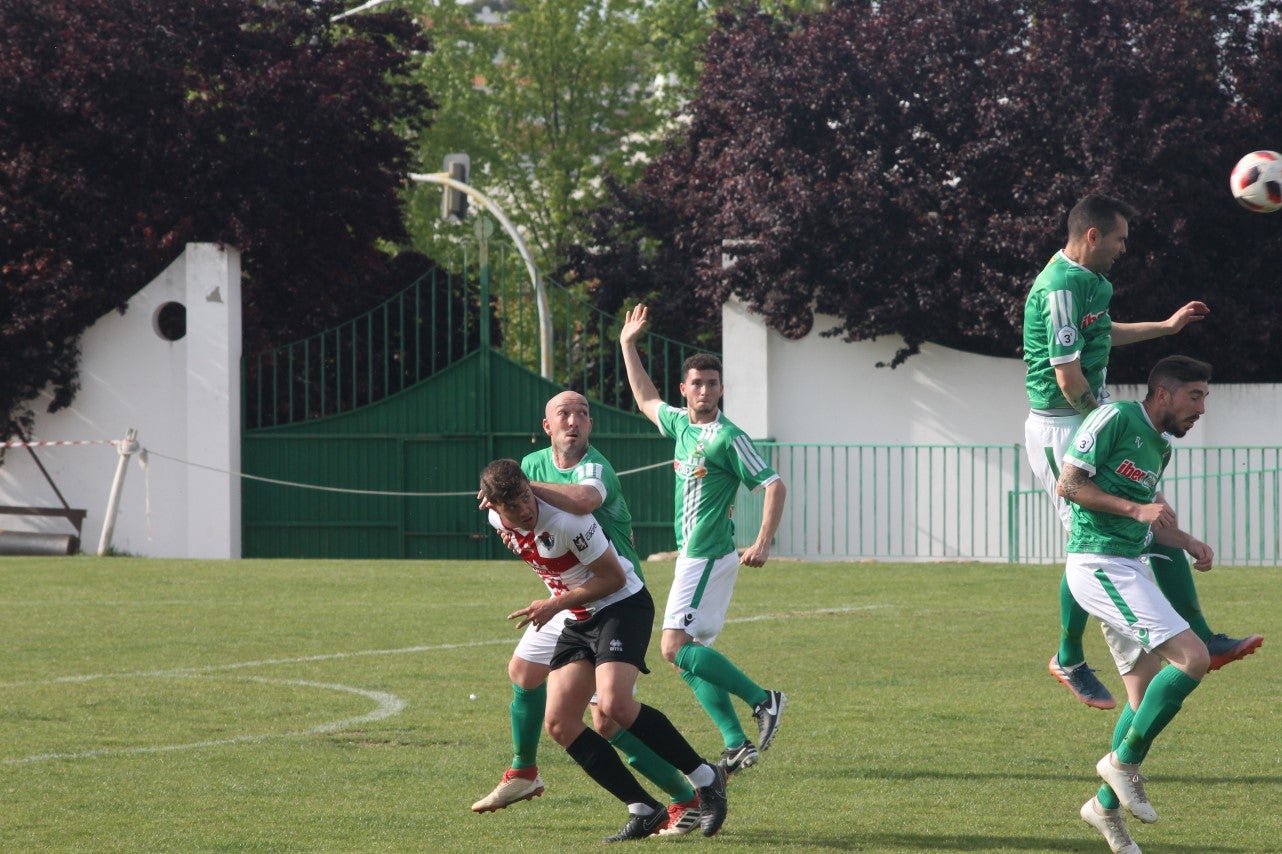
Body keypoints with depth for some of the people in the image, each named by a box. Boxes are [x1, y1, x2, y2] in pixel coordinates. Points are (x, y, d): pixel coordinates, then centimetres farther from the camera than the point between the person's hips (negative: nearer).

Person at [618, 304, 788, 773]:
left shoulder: (727, 438, -12)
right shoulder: (681, 425, 11)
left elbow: (773, 485, -15)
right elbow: (646, 400, 32)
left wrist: (763, 543, -25)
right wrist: (628, 346, 30)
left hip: (708, 557, -9)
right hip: (693, 556, 9)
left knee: (676, 647, -15)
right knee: (693, 655, 6)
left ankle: (762, 700, -12)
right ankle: (737, 745, 4)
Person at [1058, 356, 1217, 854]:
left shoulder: (1161, 445, 18)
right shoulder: (1114, 419, -9)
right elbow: (1068, 484, -12)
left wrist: (1188, 543, 11)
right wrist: (1136, 509, -19)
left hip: (1131, 569, 10)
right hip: (1098, 564, -10)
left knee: (1148, 693, 11)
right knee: (1193, 658, -18)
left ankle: (1107, 805, 22)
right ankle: (1124, 760, -6)